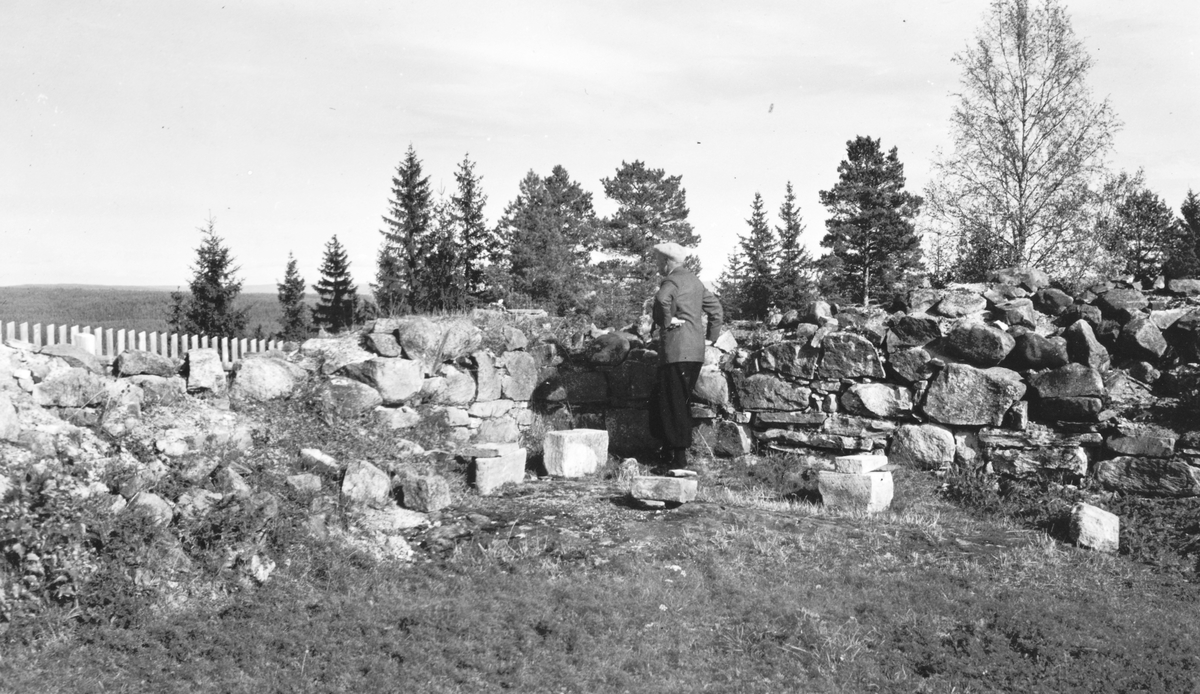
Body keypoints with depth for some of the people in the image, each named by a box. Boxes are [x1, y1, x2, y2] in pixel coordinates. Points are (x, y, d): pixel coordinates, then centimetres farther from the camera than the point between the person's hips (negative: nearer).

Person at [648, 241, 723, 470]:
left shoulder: (672, 281, -9)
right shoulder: (694, 280, 19)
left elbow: (662, 299, -31)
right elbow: (715, 306, 24)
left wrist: (666, 322, -17)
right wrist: (711, 336, 23)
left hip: (676, 349, -9)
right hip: (696, 350, 9)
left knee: (673, 403, -4)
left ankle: (679, 456, -4)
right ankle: (669, 451, 17)